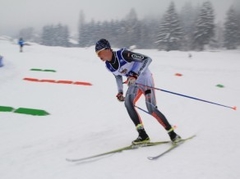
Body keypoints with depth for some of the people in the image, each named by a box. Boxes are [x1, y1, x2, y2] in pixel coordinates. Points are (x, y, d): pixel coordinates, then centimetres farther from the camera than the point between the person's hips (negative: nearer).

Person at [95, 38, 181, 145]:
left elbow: (147, 59, -28)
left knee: (151, 109, -12)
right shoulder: (108, 66, -4)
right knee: (128, 102, -19)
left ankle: (172, 134, 5)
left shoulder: (123, 54, -27)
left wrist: (135, 75, -37)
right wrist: (120, 92, 12)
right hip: (134, 83, 6)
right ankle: (143, 135, -18)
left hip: (145, 79, -6)